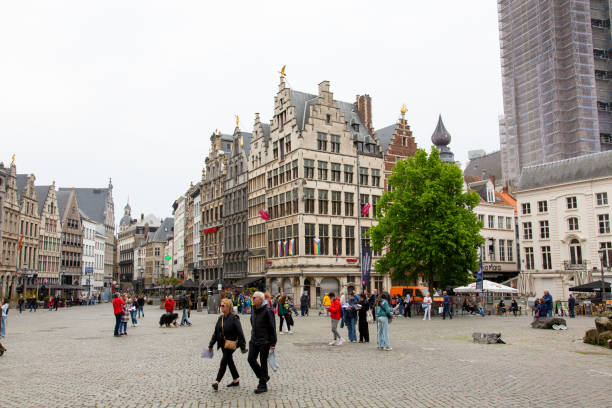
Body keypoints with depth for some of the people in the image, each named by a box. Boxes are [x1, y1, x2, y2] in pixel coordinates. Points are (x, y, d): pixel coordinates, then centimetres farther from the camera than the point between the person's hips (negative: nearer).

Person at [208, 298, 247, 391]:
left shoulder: (234, 318, -15)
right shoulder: (220, 318, 6)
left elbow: (240, 333, -14)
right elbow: (216, 332, 12)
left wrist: (242, 347, -14)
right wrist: (211, 345, 10)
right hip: (223, 344, 8)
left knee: (223, 362, -11)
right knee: (229, 361, 15)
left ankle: (217, 382, -10)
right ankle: (236, 380, 28)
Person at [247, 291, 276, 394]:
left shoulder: (267, 311, -14)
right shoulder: (253, 310, 8)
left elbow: (272, 328, -12)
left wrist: (273, 343, -13)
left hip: (264, 341, -7)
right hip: (254, 340, 7)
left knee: (263, 362, 0)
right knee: (251, 359, 4)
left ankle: (263, 385, 12)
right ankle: (264, 377, 24)